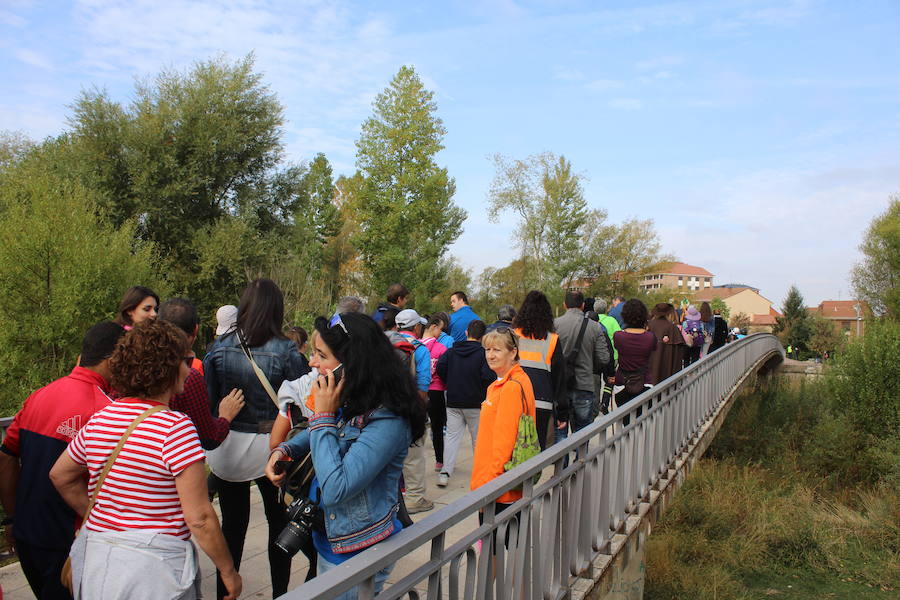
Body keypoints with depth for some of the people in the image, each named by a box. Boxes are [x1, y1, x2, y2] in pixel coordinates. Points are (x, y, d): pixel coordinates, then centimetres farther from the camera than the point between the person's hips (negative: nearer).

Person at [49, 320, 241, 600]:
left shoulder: (99, 420, 0)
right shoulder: (176, 427, -20)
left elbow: (60, 475, 17)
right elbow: (199, 518, -19)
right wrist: (228, 571, -8)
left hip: (95, 559, 6)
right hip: (153, 568, -6)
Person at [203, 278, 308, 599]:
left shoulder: (219, 347, -5)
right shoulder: (285, 351, -15)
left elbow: (207, 399, 0)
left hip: (226, 447, 2)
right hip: (268, 449, -2)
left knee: (232, 524, 15)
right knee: (279, 521, 16)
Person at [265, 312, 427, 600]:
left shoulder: (387, 421, -29)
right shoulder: (345, 401, -4)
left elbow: (334, 489, -32)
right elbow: (316, 436, 18)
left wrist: (323, 415, -26)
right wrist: (283, 450, -3)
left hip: (358, 555, -8)